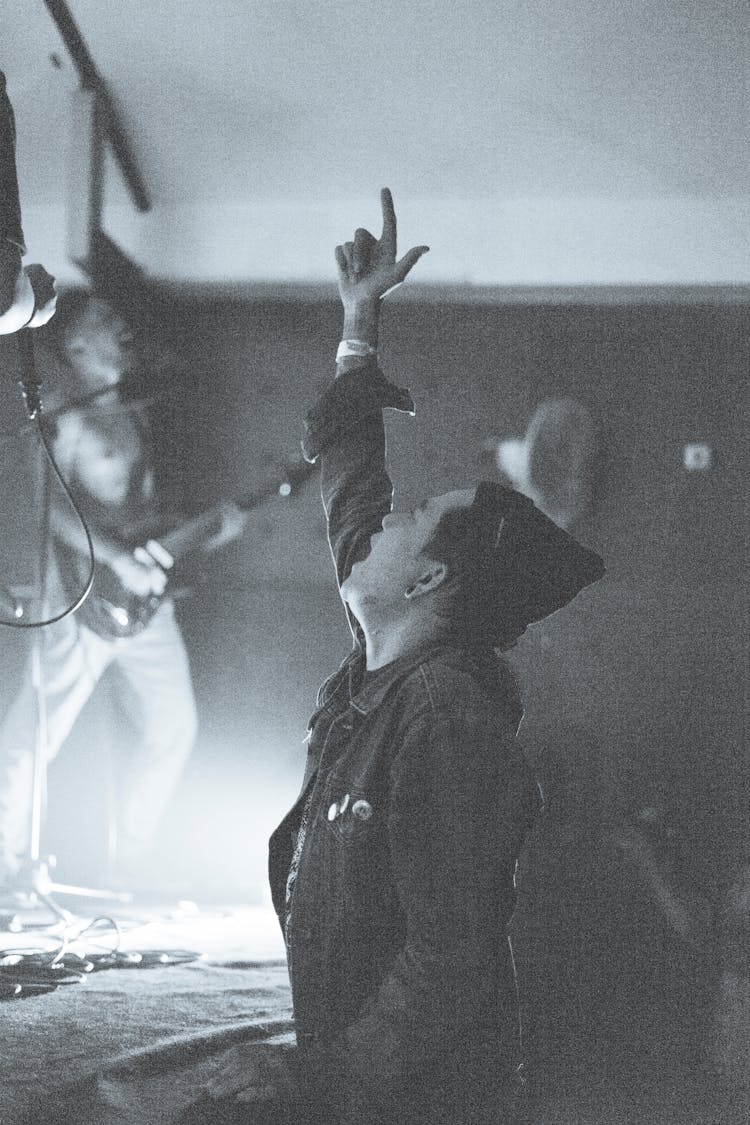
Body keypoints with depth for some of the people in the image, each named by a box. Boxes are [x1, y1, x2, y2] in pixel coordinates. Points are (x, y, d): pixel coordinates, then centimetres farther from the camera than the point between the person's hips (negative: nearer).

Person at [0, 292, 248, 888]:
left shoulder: (137, 411, 16)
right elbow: (49, 502, -17)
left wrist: (208, 531, 6)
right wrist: (119, 562, -23)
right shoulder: (64, 415, -8)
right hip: (86, 593, -8)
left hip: (145, 591, 8)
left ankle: (131, 865, 19)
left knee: (173, 726, 8)